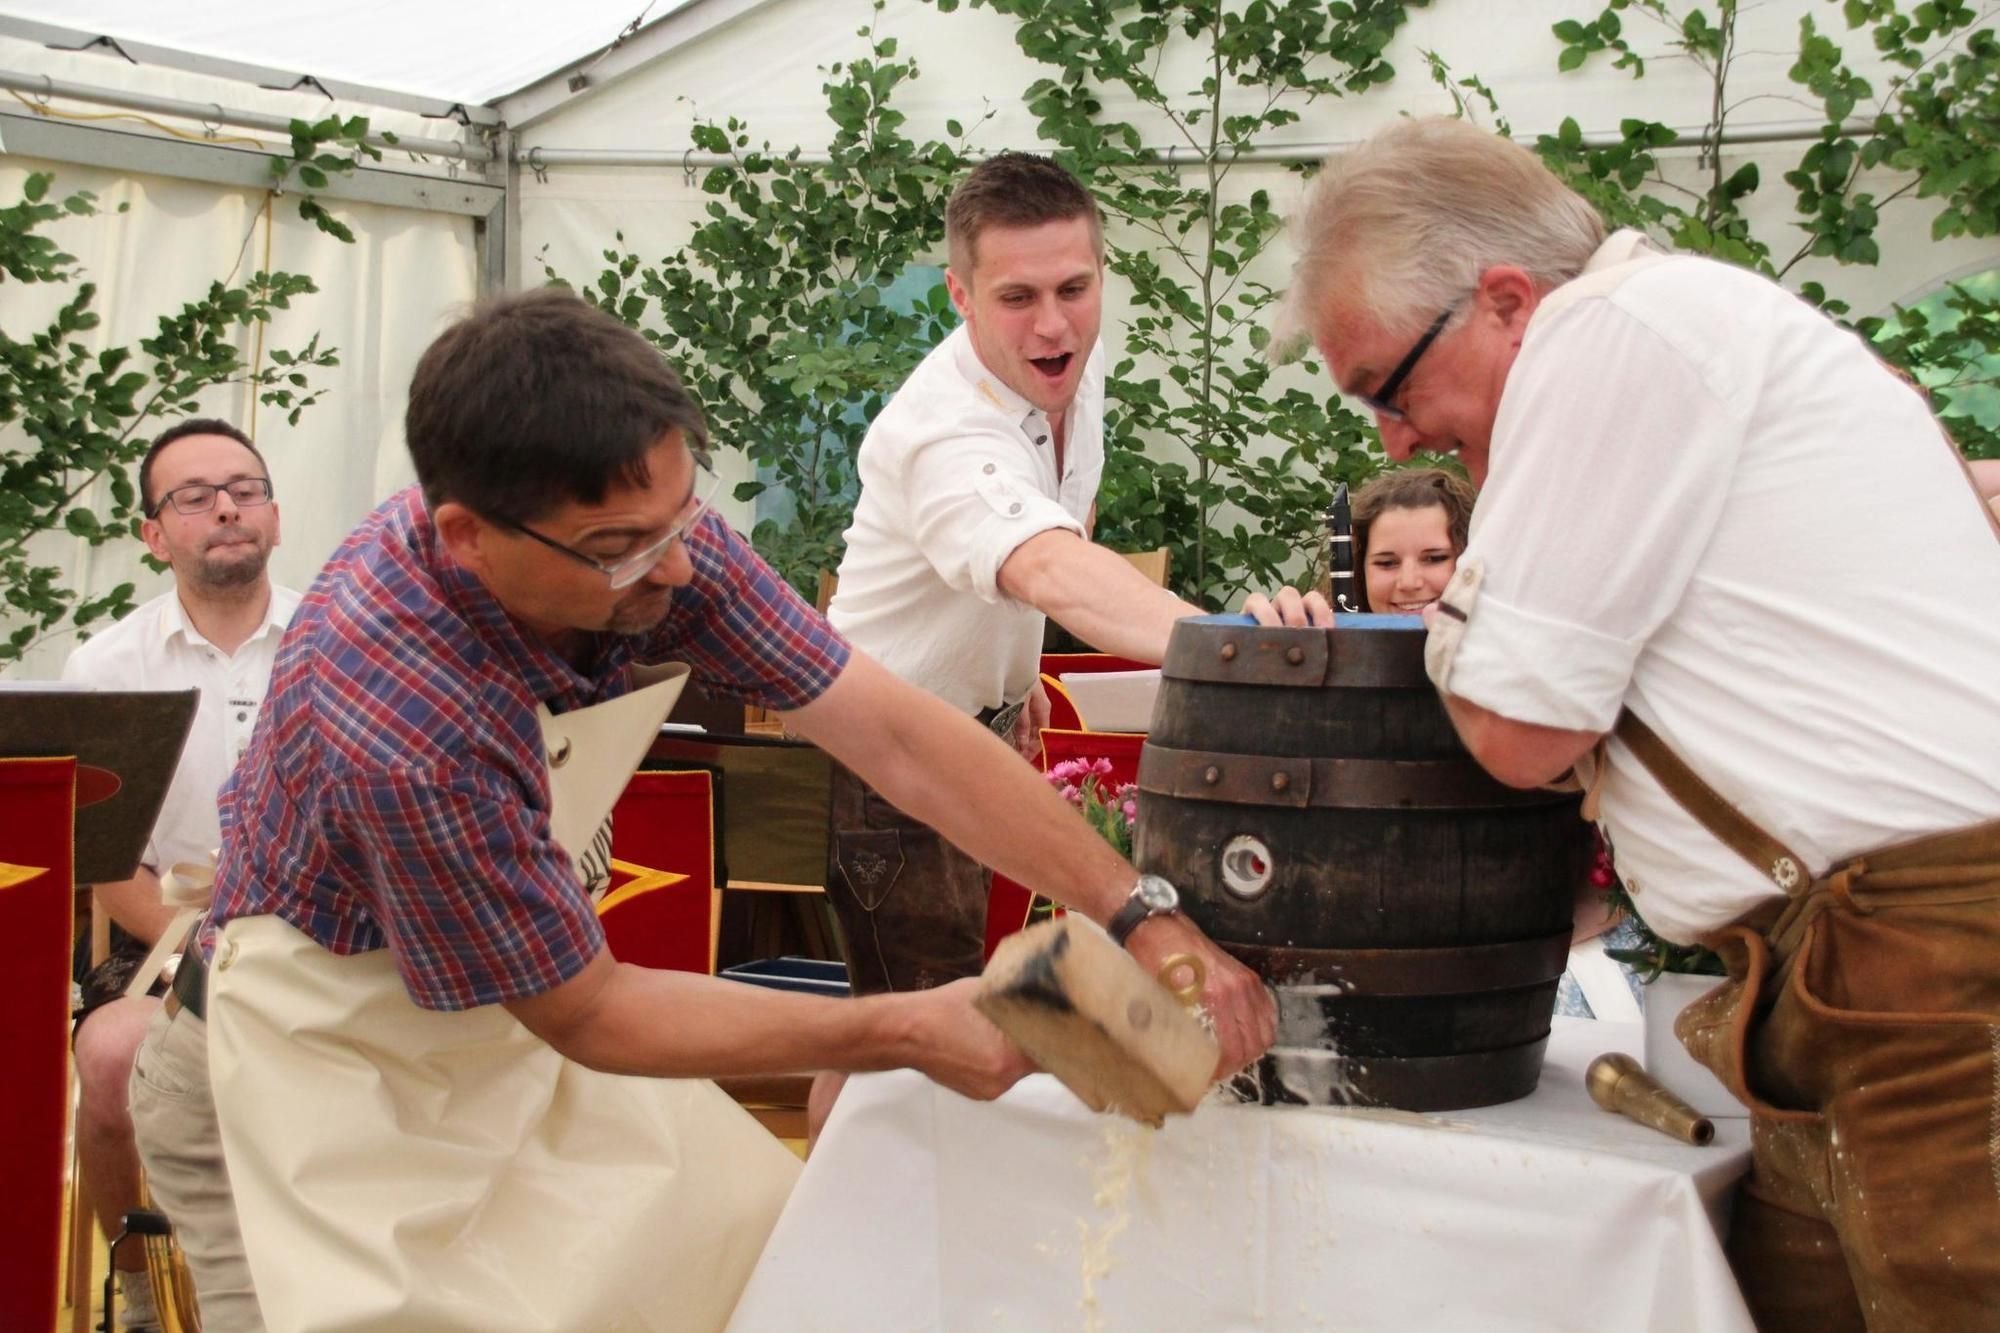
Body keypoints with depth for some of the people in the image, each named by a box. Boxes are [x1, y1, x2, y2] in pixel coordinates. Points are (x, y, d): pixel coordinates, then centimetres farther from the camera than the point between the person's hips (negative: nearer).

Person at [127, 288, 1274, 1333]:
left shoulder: (649, 525, -21)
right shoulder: (403, 723, -38)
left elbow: (897, 733, -19)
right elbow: (587, 1016, -26)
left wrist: (1142, 921, -24)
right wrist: (909, 1033, -25)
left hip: (525, 1001, 6)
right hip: (350, 1032, -6)